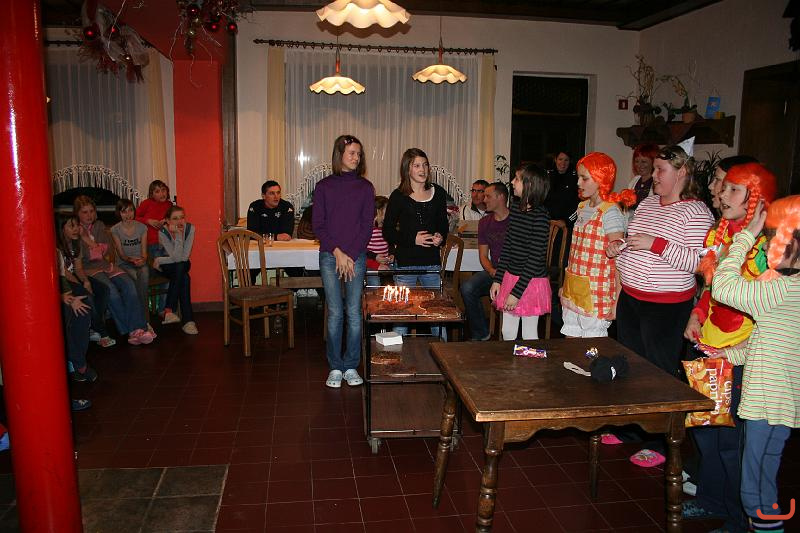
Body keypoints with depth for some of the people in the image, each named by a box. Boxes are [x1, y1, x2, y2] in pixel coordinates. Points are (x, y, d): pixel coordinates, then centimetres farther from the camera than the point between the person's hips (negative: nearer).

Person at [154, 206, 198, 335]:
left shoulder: (190, 228, -16)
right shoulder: (163, 232, -21)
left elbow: (184, 257, -21)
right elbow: (176, 257, -30)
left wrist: (159, 260, -19)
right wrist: (178, 234, -33)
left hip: (183, 265, 2)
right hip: (166, 267, -2)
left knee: (180, 268, -33)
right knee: (184, 278, -32)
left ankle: (169, 310, -28)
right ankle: (188, 320, -31)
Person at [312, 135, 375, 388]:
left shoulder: (365, 187, 6)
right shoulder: (324, 186, 5)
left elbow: (367, 226, 2)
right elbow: (318, 225, 1)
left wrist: (351, 256, -8)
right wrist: (337, 253, -9)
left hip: (356, 256, 1)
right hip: (330, 256, -1)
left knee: (354, 312, 1)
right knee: (335, 313, 0)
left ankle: (351, 367, 13)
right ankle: (335, 367, 12)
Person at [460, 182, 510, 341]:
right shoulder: (485, 222, 13)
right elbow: (483, 255, 12)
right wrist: (493, 272, -9)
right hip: (493, 272, 5)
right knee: (467, 287, -21)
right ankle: (480, 334, -6)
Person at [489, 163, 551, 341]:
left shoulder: (540, 216, -17)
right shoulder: (515, 207, 4)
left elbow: (536, 258, -18)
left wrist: (517, 292, -17)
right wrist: (497, 279, 7)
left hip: (531, 281, -7)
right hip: (510, 277, 7)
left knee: (529, 335, 6)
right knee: (507, 332, 14)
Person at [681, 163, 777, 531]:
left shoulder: (766, 242, -15)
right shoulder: (718, 232, 8)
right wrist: (698, 313, 7)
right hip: (708, 345, 8)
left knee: (731, 438, 2)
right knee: (703, 425, 18)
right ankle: (710, 499, 37)